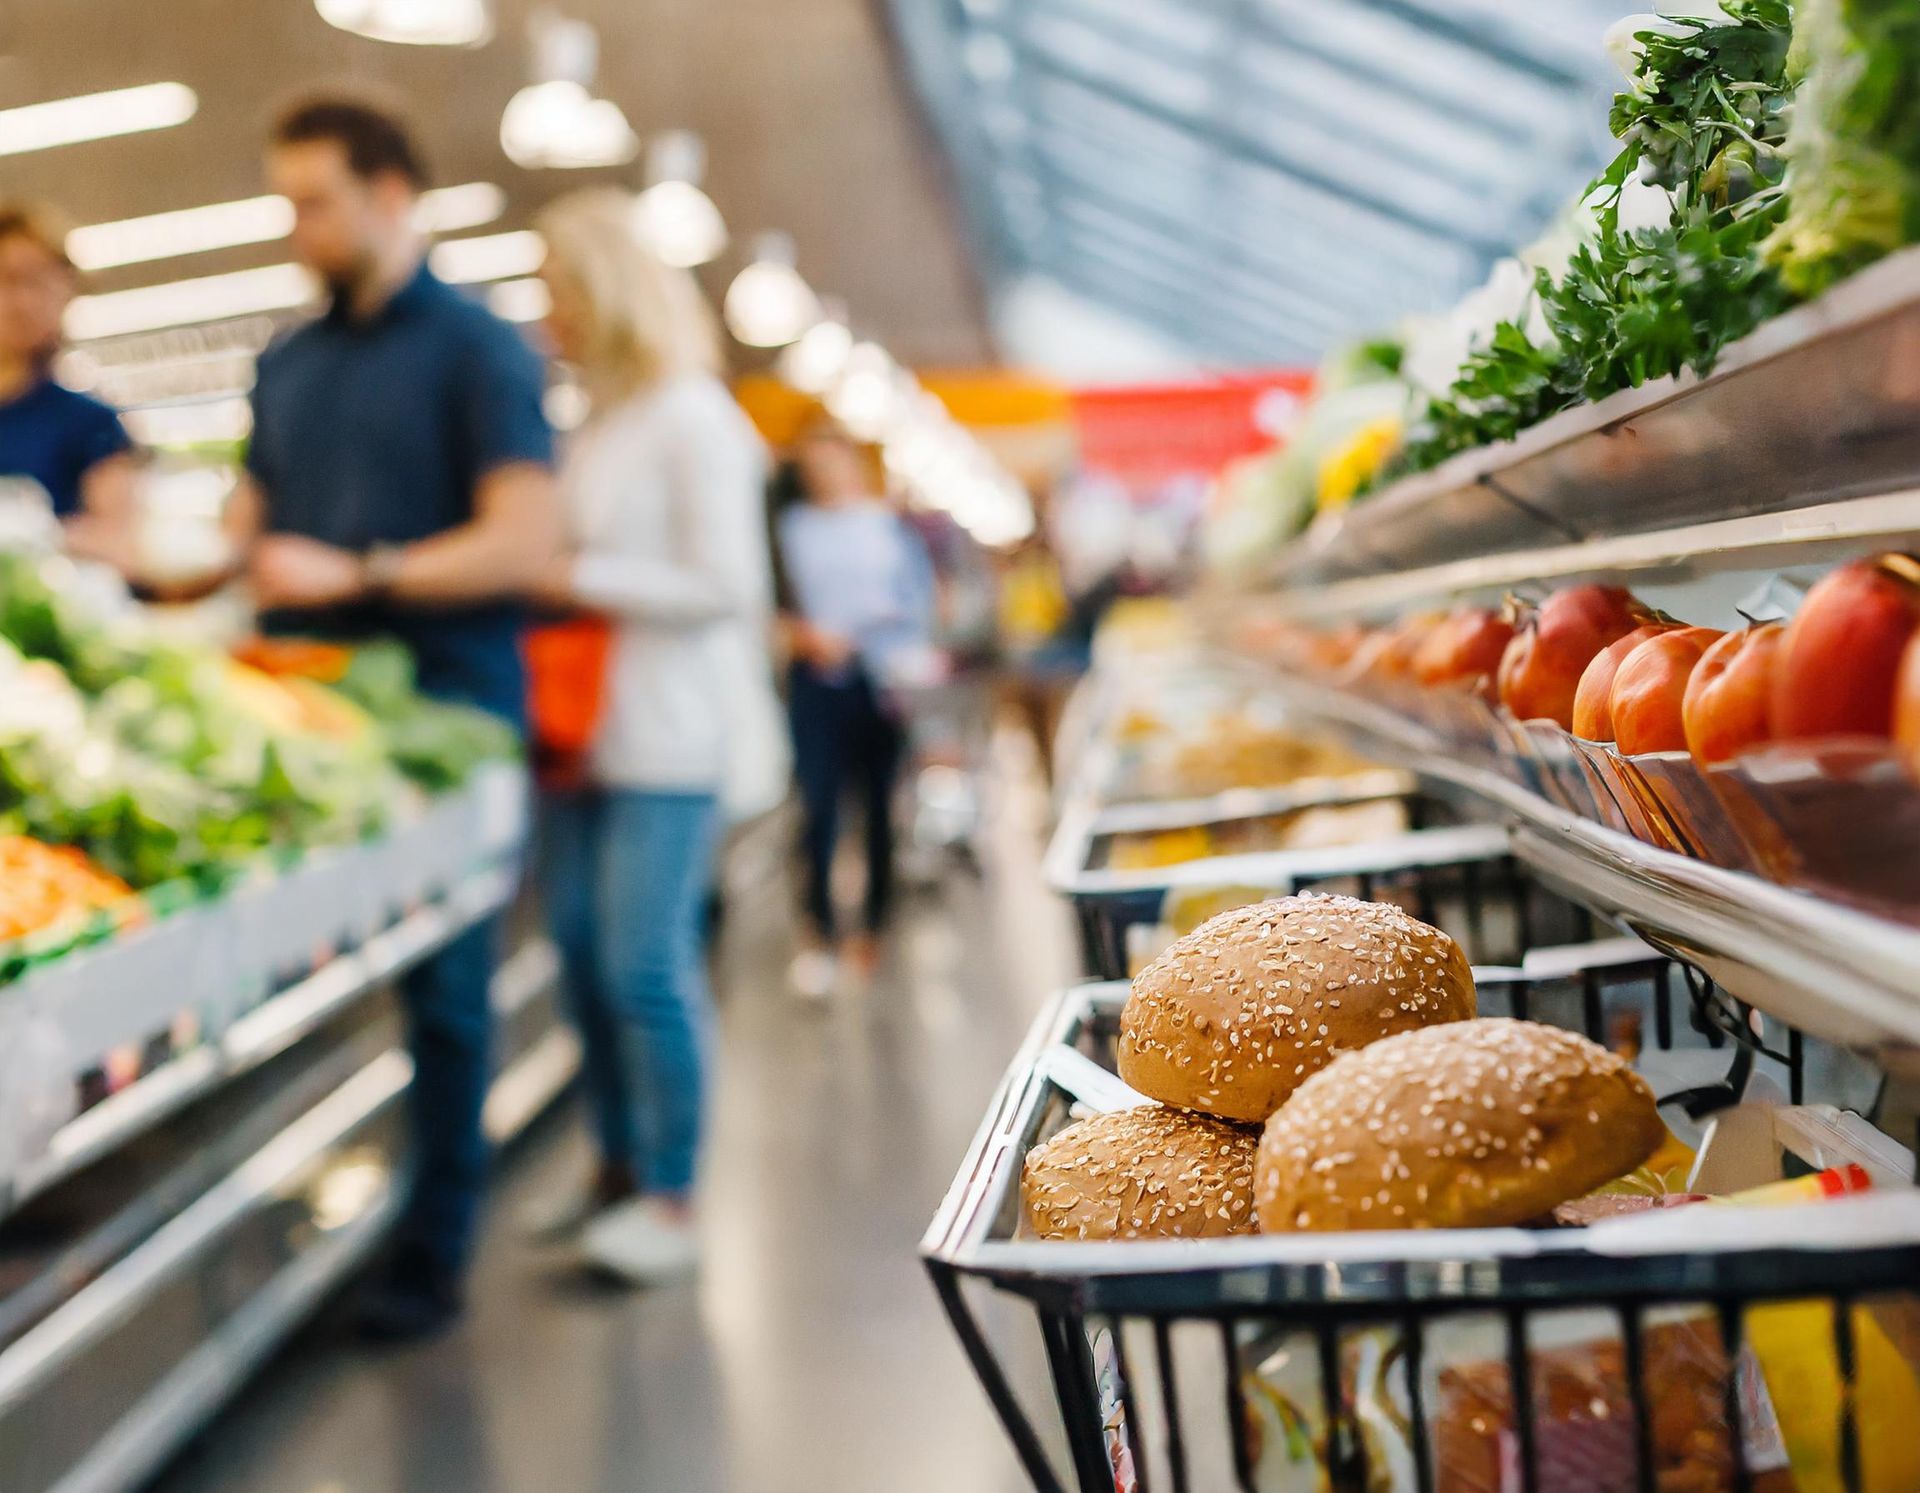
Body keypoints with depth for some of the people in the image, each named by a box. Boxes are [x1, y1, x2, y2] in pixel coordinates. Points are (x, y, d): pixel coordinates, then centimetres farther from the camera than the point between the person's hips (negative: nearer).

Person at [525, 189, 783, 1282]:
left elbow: (726, 586, -15)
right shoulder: (597, 423, 15)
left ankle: (672, 1202, 6)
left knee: (646, 964, -6)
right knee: (584, 954, 11)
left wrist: (579, 580, -15)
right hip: (592, 732, 8)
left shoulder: (691, 417, -9)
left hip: (672, 740, -8)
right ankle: (622, 1171, 25)